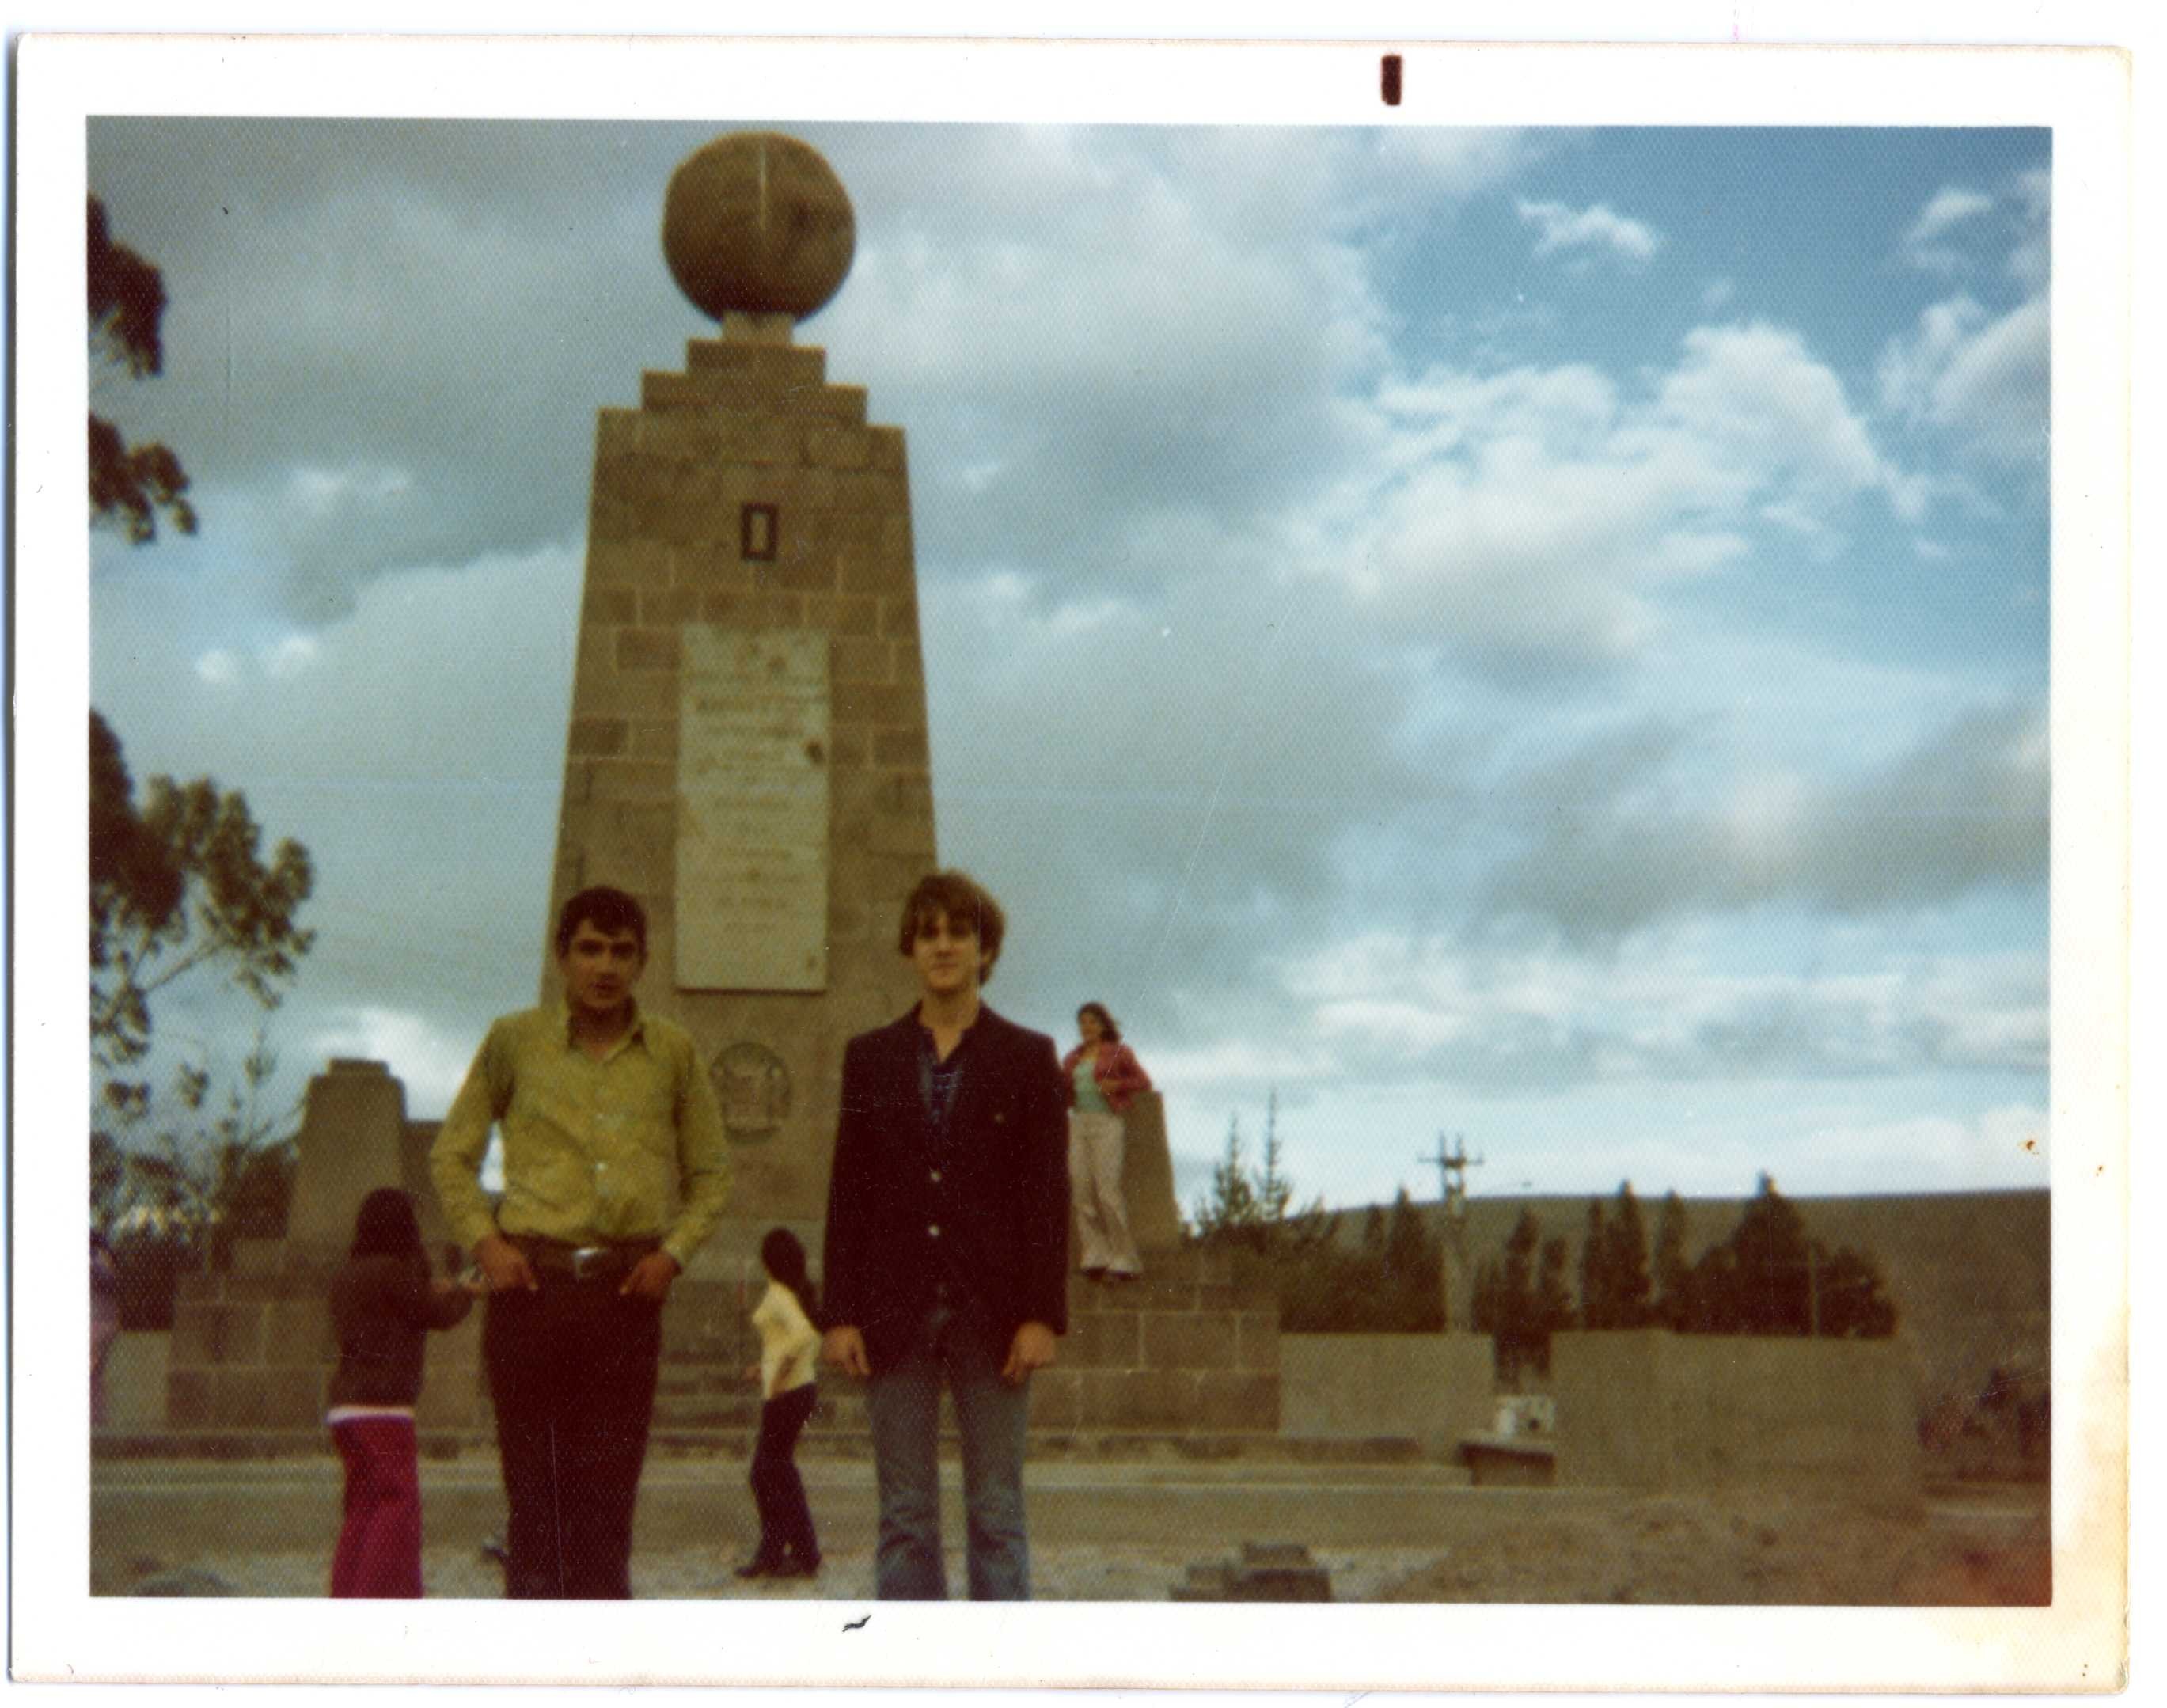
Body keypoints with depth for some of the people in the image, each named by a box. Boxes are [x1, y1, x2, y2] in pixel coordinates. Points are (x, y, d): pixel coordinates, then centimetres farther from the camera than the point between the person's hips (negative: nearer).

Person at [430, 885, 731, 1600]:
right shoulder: (515, 1040, 5)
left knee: (608, 1483, 0)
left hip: (626, 1289, 1)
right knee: (533, 1484, 1)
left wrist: (675, 1251, -1)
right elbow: (451, 1156, 12)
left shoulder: (672, 1051, 8)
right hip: (531, 1281, -1)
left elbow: (710, 1172, 15)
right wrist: (484, 1240, -3)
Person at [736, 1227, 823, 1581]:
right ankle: (771, 1555, 16)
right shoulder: (801, 1292, 12)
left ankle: (806, 1556, 1)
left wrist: (780, 1370, -21)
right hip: (801, 1386, 9)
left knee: (777, 1473, -2)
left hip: (786, 1392, -9)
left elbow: (804, 1335, -30)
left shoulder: (778, 1294, -15)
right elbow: (814, 1340, 20)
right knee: (764, 1472, 14)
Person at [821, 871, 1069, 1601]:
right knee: (904, 1518, 3)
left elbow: (1048, 1192, 1)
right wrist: (841, 1314, 0)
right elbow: (847, 1192, 8)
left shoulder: (1027, 1056, 5)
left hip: (991, 1314, -1)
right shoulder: (871, 1056, 10)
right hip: (896, 1312, 2)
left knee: (997, 1513, 2)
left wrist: (1042, 1315, -8)